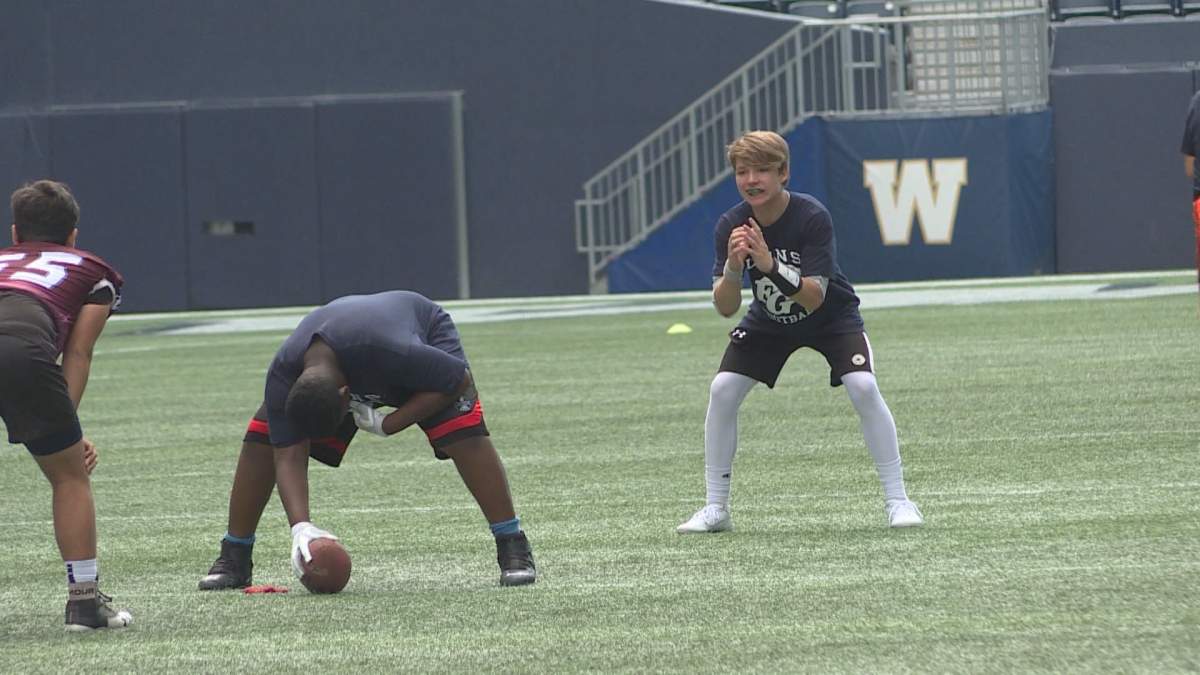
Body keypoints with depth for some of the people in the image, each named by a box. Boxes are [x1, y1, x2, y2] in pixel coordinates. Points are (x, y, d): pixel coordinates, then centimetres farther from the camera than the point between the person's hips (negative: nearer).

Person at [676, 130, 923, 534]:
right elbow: (725, 308, -21)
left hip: (830, 317, -3)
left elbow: (813, 298, -34)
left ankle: (897, 500, -14)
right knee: (722, 390, -13)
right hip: (768, 323, 3)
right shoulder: (731, 226, -20)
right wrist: (733, 267, -41)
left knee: (863, 387, -25)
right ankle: (716, 509, -1)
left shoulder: (812, 217, -30)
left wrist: (771, 266, -49)